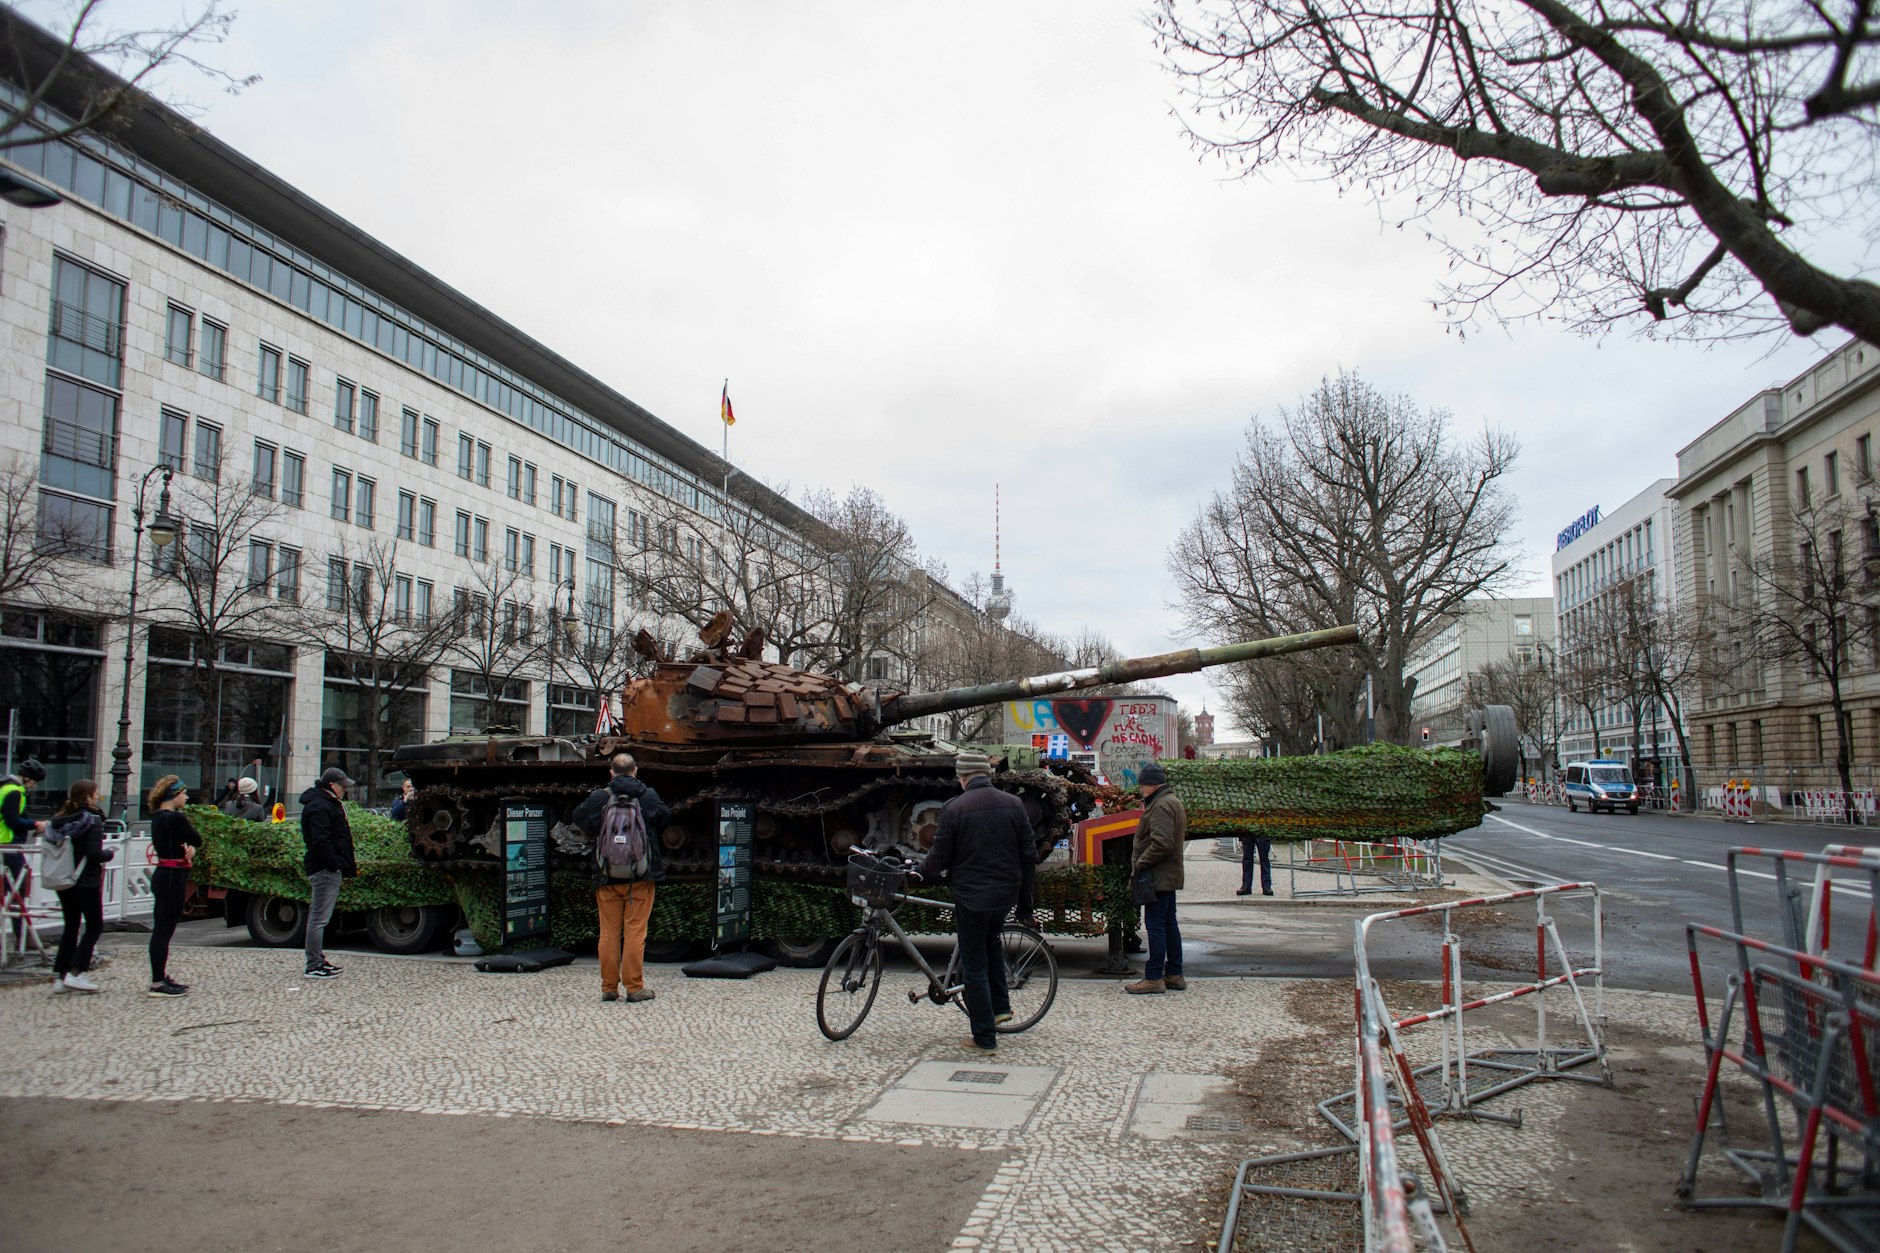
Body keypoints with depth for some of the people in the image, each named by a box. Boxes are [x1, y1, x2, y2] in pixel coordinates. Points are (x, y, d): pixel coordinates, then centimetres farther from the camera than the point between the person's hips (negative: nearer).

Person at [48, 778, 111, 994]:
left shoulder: (59, 819, 6)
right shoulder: (92, 821, -14)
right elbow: (94, 854, -19)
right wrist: (110, 854, -1)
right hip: (86, 883, -7)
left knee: (70, 927, 14)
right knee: (94, 926, 4)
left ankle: (59, 976, 14)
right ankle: (75, 973, -3)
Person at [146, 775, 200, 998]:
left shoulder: (157, 818, 12)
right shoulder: (175, 818, -17)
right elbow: (198, 841, -12)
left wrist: (188, 849, -9)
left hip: (162, 876, 10)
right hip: (173, 878, -10)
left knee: (161, 931, 15)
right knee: (164, 931, -5)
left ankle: (161, 978, 24)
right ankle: (158, 983, -1)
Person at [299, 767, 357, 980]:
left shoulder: (328, 804, 20)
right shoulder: (319, 806, -15)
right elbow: (320, 841, -24)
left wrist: (348, 864, 20)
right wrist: (335, 864, -23)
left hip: (329, 868, 11)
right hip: (325, 868, -11)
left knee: (318, 916, 17)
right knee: (319, 917, -7)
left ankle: (318, 959, 25)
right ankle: (314, 966, -3)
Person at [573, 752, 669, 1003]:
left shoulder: (598, 798, -4)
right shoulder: (649, 796, -4)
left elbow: (578, 817, 12)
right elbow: (664, 816, 13)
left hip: (607, 877, 1)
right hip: (641, 877, -1)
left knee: (609, 933, 8)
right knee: (635, 932, 2)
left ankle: (609, 987, 12)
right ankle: (634, 987, 2)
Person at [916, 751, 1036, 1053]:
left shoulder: (954, 809, -12)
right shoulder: (1014, 804, 0)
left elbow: (939, 858, -8)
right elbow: (1029, 856, 3)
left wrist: (919, 873, 14)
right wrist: (1025, 902, 13)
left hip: (971, 895, -5)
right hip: (1006, 893, 5)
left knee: (974, 966, 6)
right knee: (991, 942, 31)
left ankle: (984, 1038, 12)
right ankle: (1001, 1006, 30)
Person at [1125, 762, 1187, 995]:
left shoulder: (1161, 805, -16)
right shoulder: (1173, 801, 17)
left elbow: (1161, 843, -26)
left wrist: (1139, 864, -18)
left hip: (1158, 876, -11)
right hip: (1170, 875, 11)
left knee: (1155, 925, -7)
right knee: (1169, 923, 14)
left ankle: (1154, 977, -4)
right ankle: (1174, 975, 19)